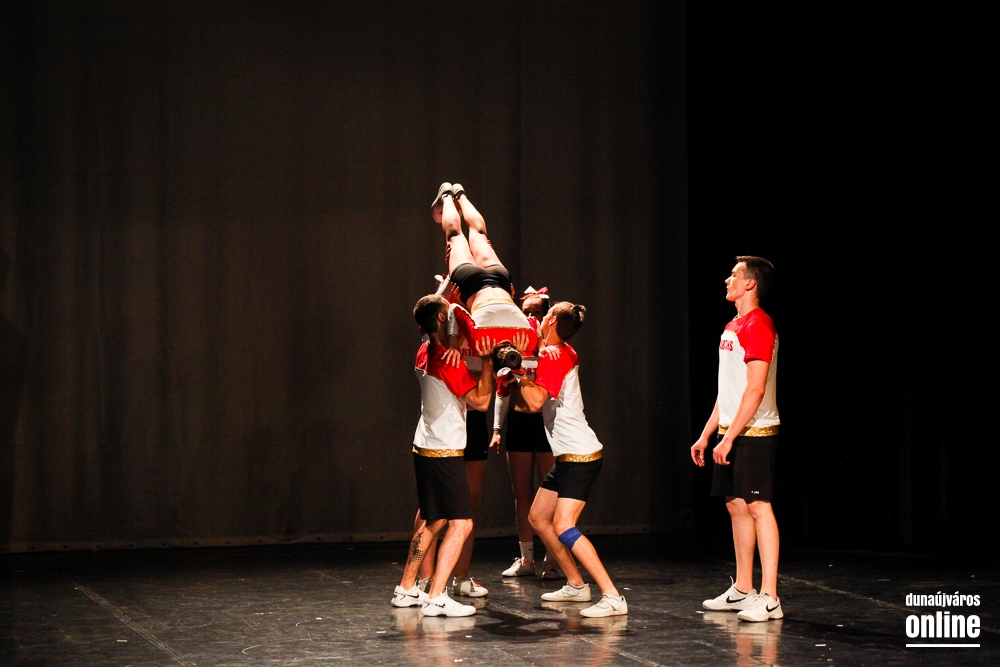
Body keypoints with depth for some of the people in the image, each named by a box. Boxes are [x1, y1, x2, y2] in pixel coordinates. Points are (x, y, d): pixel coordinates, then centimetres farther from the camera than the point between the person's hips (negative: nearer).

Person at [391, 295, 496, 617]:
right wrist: (487, 361, -21)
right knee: (461, 523, -9)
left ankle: (406, 589, 24)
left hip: (425, 448, 10)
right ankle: (436, 598, -14)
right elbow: (480, 400, -17)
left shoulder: (425, 353, 9)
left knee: (431, 521, 19)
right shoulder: (447, 359, -18)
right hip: (444, 452, -10)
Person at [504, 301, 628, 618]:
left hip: (580, 455, -10)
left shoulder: (553, 357, -15)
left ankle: (613, 598, -23)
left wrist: (519, 371, -19)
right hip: (568, 456, 10)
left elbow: (536, 402, -26)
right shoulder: (563, 353, 12)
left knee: (563, 527, -19)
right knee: (538, 517, 16)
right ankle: (576, 585, 23)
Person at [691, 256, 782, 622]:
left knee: (758, 506, -11)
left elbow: (755, 389, -20)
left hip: (753, 433, -10)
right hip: (731, 433, 10)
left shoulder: (758, 325, -14)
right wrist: (706, 434, 20)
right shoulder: (733, 326, 18)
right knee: (736, 505, 12)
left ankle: (769, 598, -11)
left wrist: (730, 437, -21)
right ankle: (742, 590, 20)